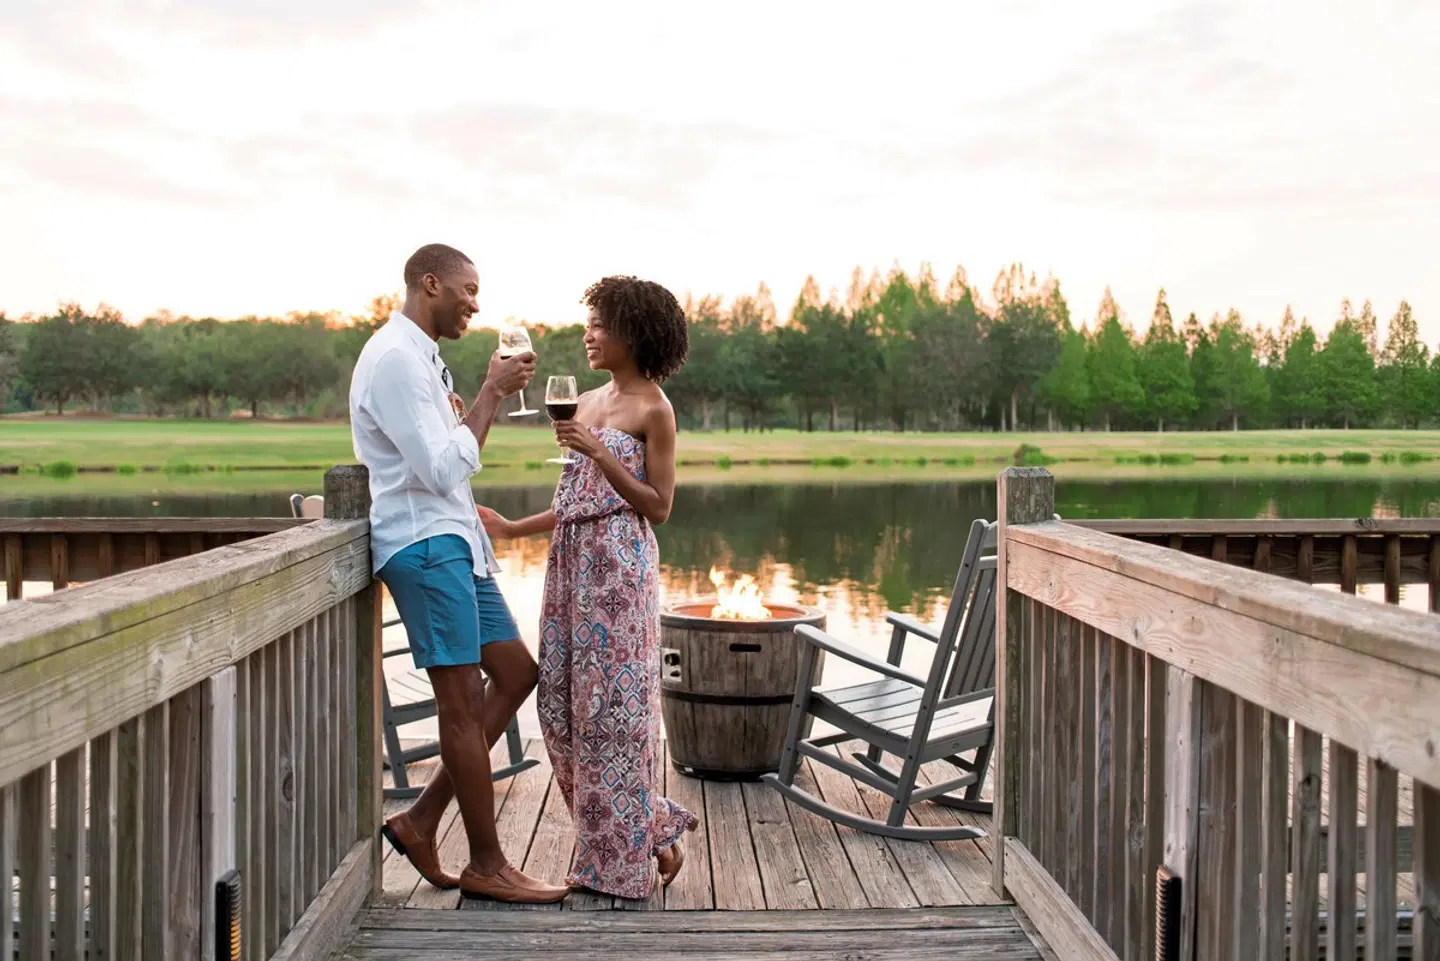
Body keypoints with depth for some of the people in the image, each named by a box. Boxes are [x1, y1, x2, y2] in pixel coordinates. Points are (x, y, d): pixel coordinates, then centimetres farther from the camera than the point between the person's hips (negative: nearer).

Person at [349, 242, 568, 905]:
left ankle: (420, 821, 15)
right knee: (463, 703, -4)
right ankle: (486, 866, 7)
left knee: (515, 673, 9)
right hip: (424, 544, -10)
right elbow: (443, 467, -20)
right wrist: (492, 392, -13)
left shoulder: (420, 358, 18)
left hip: (452, 539, 10)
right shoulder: (394, 358, -14)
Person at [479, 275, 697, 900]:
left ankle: (621, 862, 11)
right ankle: (650, 830, 22)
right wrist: (512, 529, 15)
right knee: (562, 702, 8)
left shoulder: (653, 409, -6)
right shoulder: (587, 402, 16)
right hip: (571, 559, 8)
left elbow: (658, 507, -9)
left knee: (610, 702, -3)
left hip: (619, 563, -8)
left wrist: (599, 453, -17)